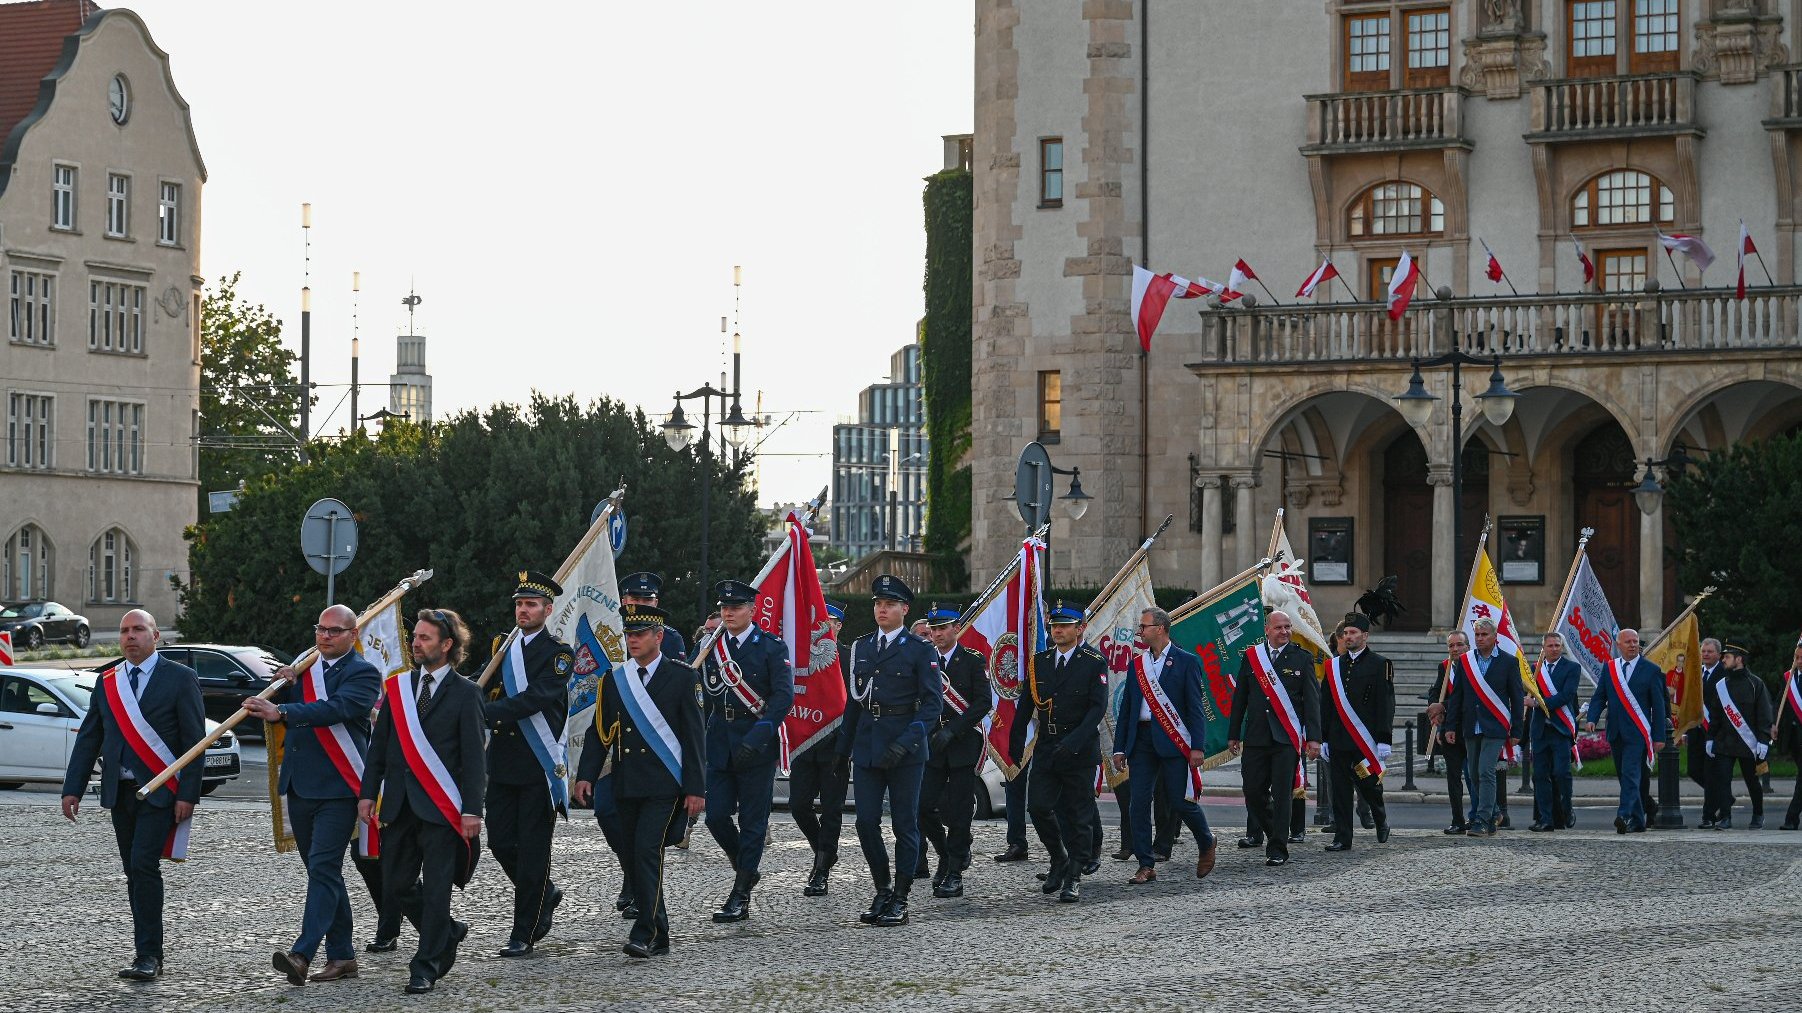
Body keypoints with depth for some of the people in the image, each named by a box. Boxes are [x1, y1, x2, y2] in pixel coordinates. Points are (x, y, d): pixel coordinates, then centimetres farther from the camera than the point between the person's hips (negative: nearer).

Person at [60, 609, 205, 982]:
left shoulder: (180, 678, -3)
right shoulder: (107, 682, 11)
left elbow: (194, 739, -6)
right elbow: (88, 738, 12)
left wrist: (188, 794, -13)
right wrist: (72, 789, 4)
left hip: (159, 791, -5)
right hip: (119, 791, 5)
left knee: (144, 865, -15)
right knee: (134, 871, 9)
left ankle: (148, 955, -13)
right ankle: (148, 953, 16)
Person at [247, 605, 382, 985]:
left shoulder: (362, 673, -6)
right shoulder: (305, 667, 17)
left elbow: (336, 708, -24)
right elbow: (278, 716, 17)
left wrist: (281, 711, -33)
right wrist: (284, 686, -3)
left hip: (337, 788, -8)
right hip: (299, 786, 8)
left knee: (323, 867, -15)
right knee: (323, 871, 12)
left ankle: (302, 954, -24)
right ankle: (342, 955, 18)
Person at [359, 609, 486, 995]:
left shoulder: (465, 693, -2)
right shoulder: (397, 687, 11)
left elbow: (474, 756, -5)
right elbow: (379, 745, 13)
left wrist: (472, 810, -11)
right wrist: (368, 793, 5)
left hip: (440, 806, -5)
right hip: (398, 804, 5)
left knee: (435, 888, -4)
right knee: (395, 885, 6)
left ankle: (425, 969, 3)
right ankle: (447, 933, 30)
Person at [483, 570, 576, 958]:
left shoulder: (557, 653, -6)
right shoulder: (502, 647, 13)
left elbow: (535, 698, -20)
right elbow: (484, 690, 16)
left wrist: (485, 713, -28)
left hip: (540, 765, -6)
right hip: (502, 762, 6)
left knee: (532, 849, -2)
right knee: (500, 841, 6)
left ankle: (524, 932, 5)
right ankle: (544, 895, 30)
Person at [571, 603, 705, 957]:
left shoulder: (681, 677, -2)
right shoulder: (614, 680, 10)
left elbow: (692, 735, -3)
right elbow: (598, 732, 10)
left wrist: (695, 788, -8)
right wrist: (585, 775, -3)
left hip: (664, 785, -5)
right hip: (626, 786, 5)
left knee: (648, 851, -16)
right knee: (630, 858, 6)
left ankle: (645, 933, -15)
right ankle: (658, 936, 16)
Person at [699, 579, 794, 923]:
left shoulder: (771, 648, -4)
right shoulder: (710, 646, 11)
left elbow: (784, 695, -13)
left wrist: (757, 736, -21)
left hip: (756, 742, -4)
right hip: (719, 740, 4)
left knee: (752, 820, -1)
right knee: (716, 816, -1)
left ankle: (740, 899, 2)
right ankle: (748, 868, 25)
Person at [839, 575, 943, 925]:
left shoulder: (919, 650, -3)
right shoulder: (860, 647, 12)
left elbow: (933, 703, -8)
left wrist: (905, 742, -19)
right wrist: (843, 749, 14)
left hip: (905, 750, -4)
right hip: (867, 747, 4)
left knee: (905, 824, 1)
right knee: (866, 822, 1)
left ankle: (900, 900, 7)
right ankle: (882, 892, 17)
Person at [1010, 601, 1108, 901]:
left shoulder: (1094, 663, -5)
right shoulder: (1039, 661, 9)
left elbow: (1098, 707, -13)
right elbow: (1026, 705, 15)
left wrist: (1075, 741, -24)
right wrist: (1016, 742, 9)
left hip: (1080, 752, -4)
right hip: (1046, 749, 4)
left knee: (1079, 815, 0)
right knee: (1038, 807, -4)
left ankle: (1073, 878, 7)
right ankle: (1058, 859, 19)